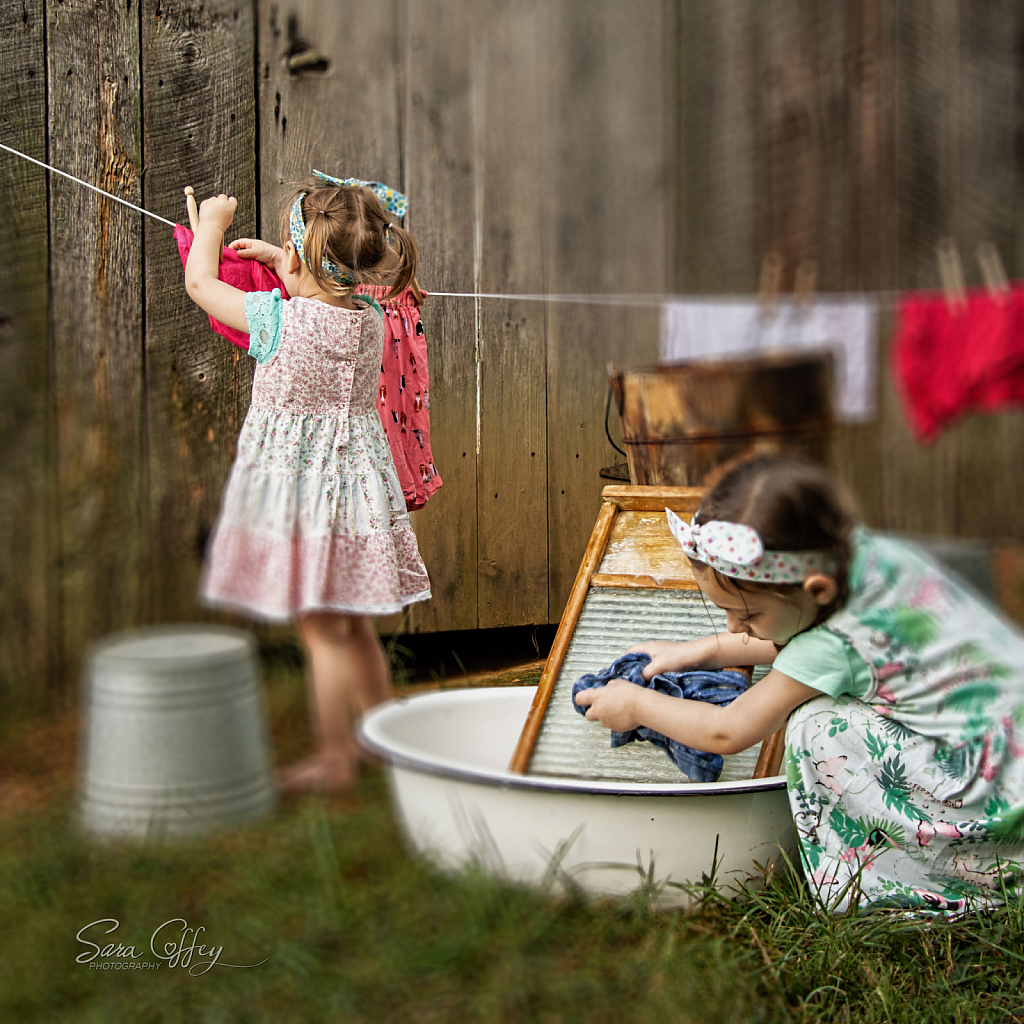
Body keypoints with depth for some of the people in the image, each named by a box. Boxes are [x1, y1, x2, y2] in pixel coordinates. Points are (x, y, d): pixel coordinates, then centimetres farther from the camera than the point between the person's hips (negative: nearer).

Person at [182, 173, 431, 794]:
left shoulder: (278, 319, -16)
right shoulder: (371, 320, 0)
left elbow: (201, 282, 0)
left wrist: (212, 222, 17)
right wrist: (275, 259, 32)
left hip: (298, 488, -6)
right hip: (358, 482, 7)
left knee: (322, 631, -1)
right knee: (357, 627, 18)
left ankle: (334, 761, 7)